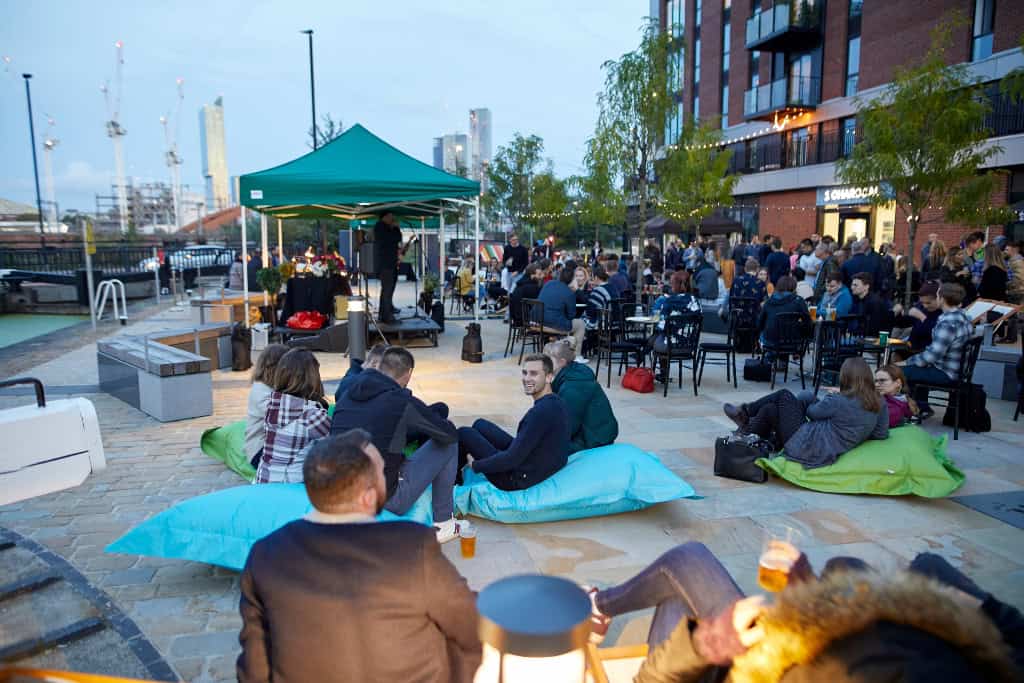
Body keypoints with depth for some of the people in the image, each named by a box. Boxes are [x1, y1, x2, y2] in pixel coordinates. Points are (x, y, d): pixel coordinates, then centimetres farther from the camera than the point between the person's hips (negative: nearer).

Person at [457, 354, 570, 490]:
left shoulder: (541, 411, -29)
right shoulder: (555, 402, 1)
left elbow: (512, 459, -28)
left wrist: (476, 465, -13)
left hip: (520, 479, -9)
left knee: (464, 433, 3)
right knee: (480, 424, 20)